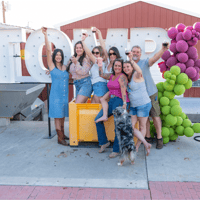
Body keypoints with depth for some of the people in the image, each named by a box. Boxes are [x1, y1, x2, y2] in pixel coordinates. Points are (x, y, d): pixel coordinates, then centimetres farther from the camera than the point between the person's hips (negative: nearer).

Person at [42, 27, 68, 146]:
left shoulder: (65, 67, 10)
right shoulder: (52, 66, -3)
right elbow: (48, 50, -11)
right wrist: (45, 35, -18)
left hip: (65, 94, 5)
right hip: (56, 95, -5)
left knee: (63, 115, 13)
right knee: (57, 116, -2)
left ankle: (62, 134, 27)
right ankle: (60, 138, 3)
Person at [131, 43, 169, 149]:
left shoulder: (145, 62, -5)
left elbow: (154, 58, -25)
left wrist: (163, 50, -43)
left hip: (150, 93, -3)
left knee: (155, 116, 0)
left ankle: (159, 138, 12)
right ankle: (148, 137, 25)